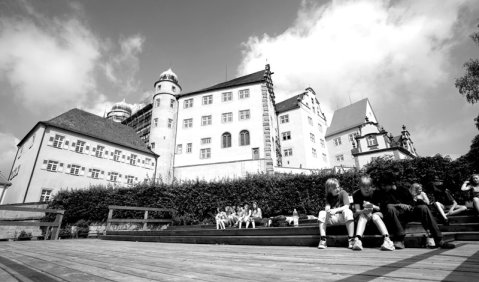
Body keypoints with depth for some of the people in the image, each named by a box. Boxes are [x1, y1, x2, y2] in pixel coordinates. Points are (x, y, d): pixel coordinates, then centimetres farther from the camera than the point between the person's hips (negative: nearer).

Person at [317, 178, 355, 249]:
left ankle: (351, 239, -30)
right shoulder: (328, 196, 6)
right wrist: (328, 211, -33)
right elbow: (327, 207, -8)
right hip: (332, 218, 3)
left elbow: (346, 206, -19)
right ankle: (322, 239, -22)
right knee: (322, 213, -22)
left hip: (343, 217, -3)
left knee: (347, 211, -34)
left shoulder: (343, 193, -6)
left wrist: (335, 210, -34)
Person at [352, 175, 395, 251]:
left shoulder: (376, 193, -10)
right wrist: (364, 211, -36)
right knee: (363, 215, -33)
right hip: (363, 213, 0)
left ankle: (387, 239, -46)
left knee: (375, 216, -33)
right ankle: (357, 240, -51)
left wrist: (373, 206, -31)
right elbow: (357, 210, -13)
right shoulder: (356, 194, -9)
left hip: (376, 213, 0)